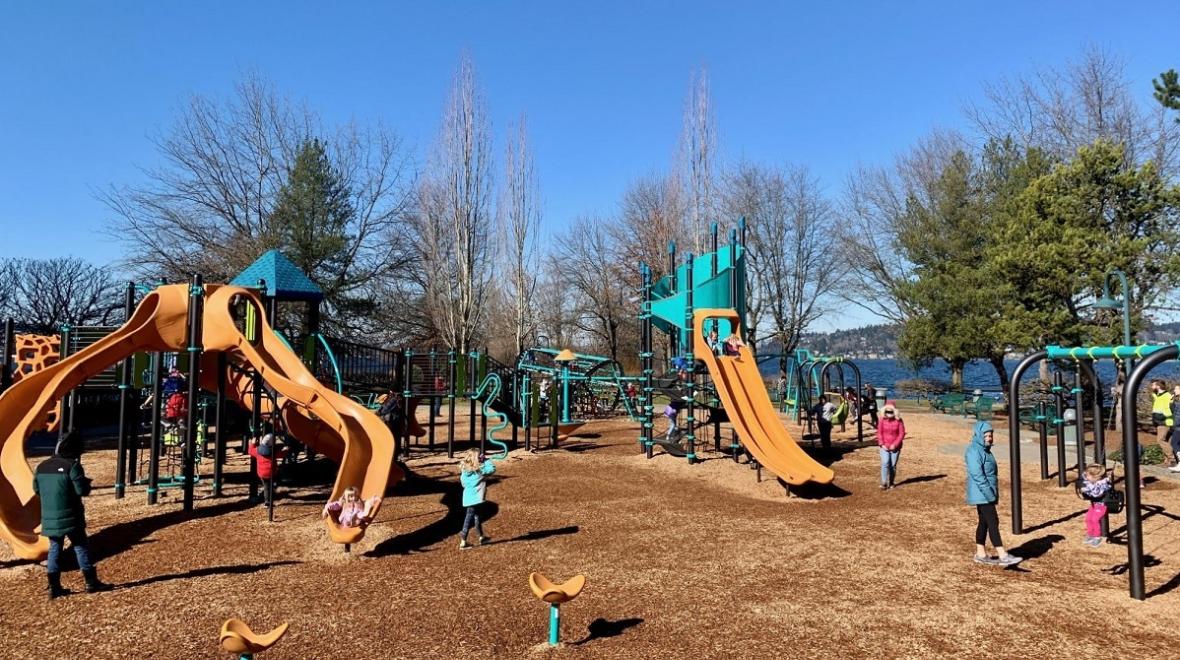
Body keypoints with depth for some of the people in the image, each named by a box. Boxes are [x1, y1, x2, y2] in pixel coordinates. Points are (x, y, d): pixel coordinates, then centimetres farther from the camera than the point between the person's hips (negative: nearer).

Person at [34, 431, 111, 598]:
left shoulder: (42, 466, 6)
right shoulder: (72, 466, -15)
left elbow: (37, 489, 15)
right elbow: (82, 490, -17)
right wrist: (86, 482, 4)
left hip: (49, 517, 6)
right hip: (70, 516, -5)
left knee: (54, 548, 13)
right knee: (81, 547, 4)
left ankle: (54, 587, 12)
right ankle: (91, 582, 8)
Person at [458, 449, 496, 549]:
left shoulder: (464, 469, 2)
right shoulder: (479, 469, -18)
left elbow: (463, 482, 11)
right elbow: (492, 468, -12)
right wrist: (485, 461, -2)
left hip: (468, 497, 7)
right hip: (475, 498, -7)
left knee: (476, 516, 21)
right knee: (469, 518, -1)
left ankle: (481, 537, 35)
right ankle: (463, 542, 3)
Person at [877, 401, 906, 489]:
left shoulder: (898, 421, -5)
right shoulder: (882, 420, -1)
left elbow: (902, 434, -5)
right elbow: (879, 433, 2)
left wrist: (895, 445, -12)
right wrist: (882, 444, -8)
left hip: (895, 447, 0)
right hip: (884, 447, 0)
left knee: (893, 465, 5)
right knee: (885, 463, -11)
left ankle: (891, 483, 19)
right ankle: (884, 483, -10)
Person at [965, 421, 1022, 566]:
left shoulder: (984, 450, 15)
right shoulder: (974, 451, -17)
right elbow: (977, 475, -23)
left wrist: (994, 493, 19)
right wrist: (989, 493, -23)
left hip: (987, 494, 10)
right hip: (982, 494, -10)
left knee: (984, 522, 13)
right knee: (993, 522, -12)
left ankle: (981, 554, 20)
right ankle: (1003, 556, -13)